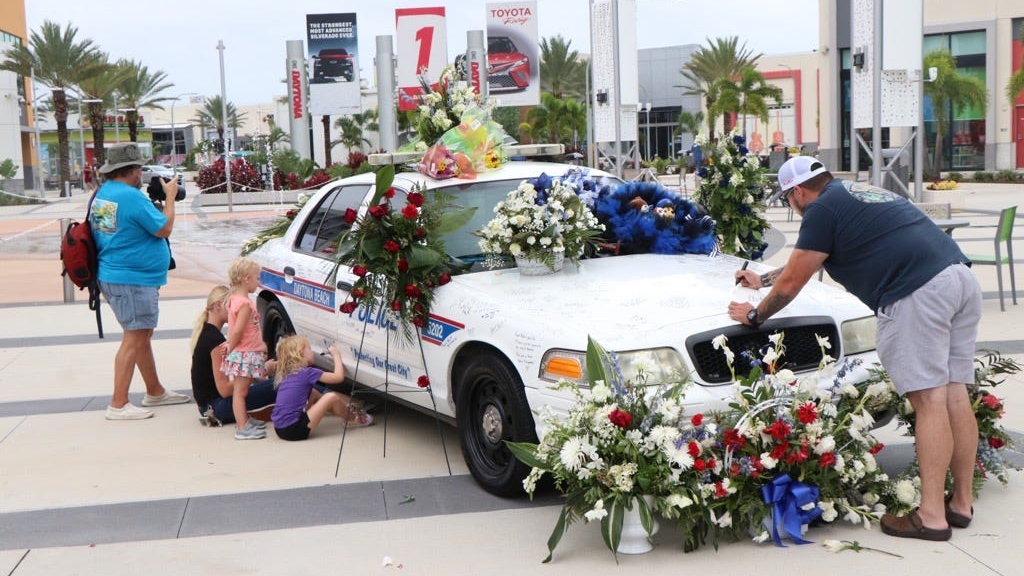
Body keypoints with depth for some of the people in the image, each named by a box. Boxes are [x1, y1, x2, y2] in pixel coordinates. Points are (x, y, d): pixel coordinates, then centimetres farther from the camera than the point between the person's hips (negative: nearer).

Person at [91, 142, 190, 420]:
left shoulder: (102, 193, 9)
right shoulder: (131, 197, -20)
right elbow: (164, 229, -13)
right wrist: (170, 196, -4)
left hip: (114, 275, 10)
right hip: (132, 279, -10)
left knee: (143, 335, 19)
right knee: (134, 339, -5)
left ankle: (155, 391, 31)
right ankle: (118, 404, -2)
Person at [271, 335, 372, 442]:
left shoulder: (286, 373, 15)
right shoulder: (307, 372, -9)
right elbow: (339, 377, -5)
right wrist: (336, 355, 11)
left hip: (279, 429, 9)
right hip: (294, 430, -9)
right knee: (331, 397, -5)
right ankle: (352, 419, 19)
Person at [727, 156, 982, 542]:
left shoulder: (824, 208, 2)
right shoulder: (862, 194, 31)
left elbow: (792, 283, 5)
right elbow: (808, 261, 43)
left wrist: (755, 314, 21)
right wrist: (763, 279, 52)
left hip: (918, 292, -9)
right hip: (961, 276, 9)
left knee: (929, 398, -9)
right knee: (955, 394, 11)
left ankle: (932, 516, -6)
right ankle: (961, 503, 19)